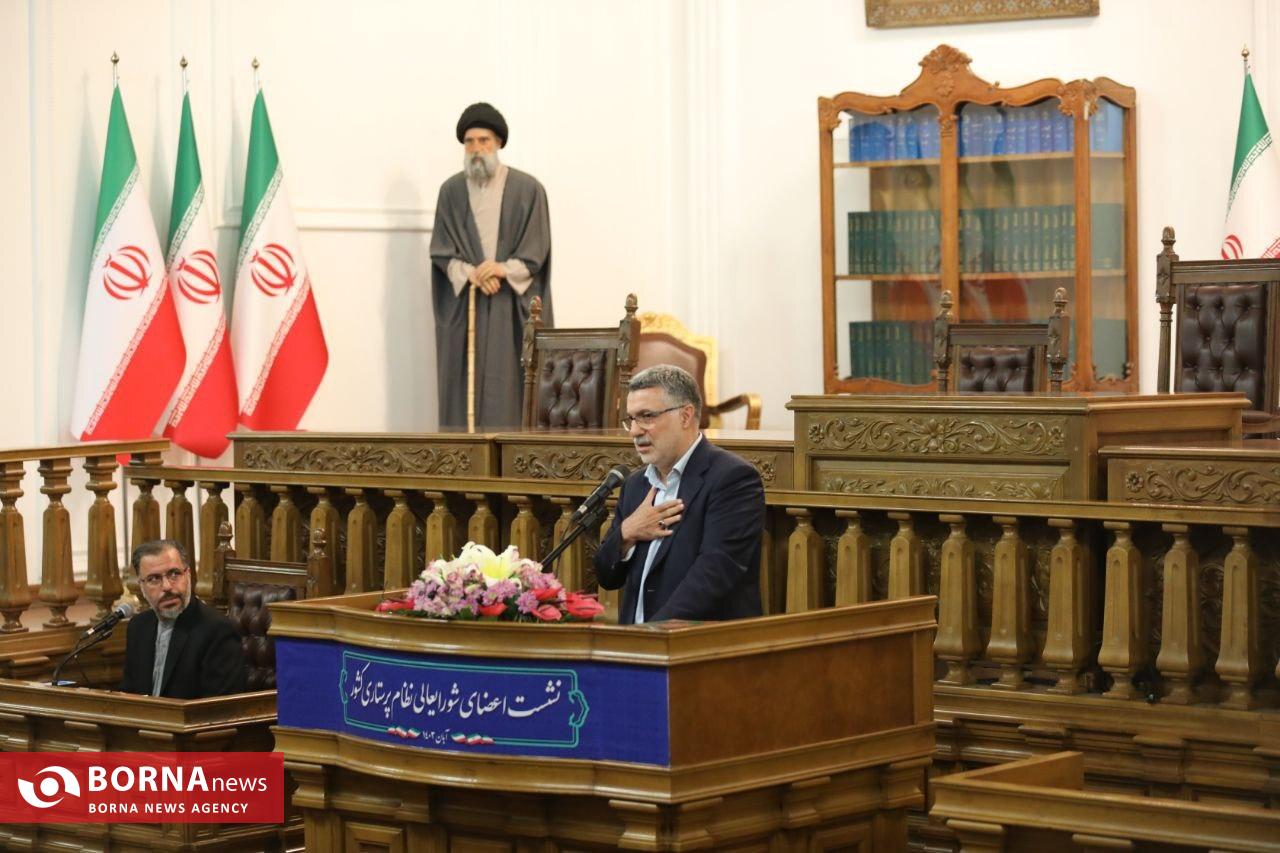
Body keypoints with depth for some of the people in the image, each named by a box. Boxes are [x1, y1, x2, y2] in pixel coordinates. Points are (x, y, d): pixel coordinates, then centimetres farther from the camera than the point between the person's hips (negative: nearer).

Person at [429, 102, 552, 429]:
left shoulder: (527, 189, 1)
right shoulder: (451, 191, 8)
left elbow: (536, 251, -1)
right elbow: (441, 250, 4)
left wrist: (504, 269, -17)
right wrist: (471, 274, -13)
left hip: (513, 308, -2)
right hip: (463, 306, 2)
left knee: (508, 385, -7)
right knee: (465, 383, -3)